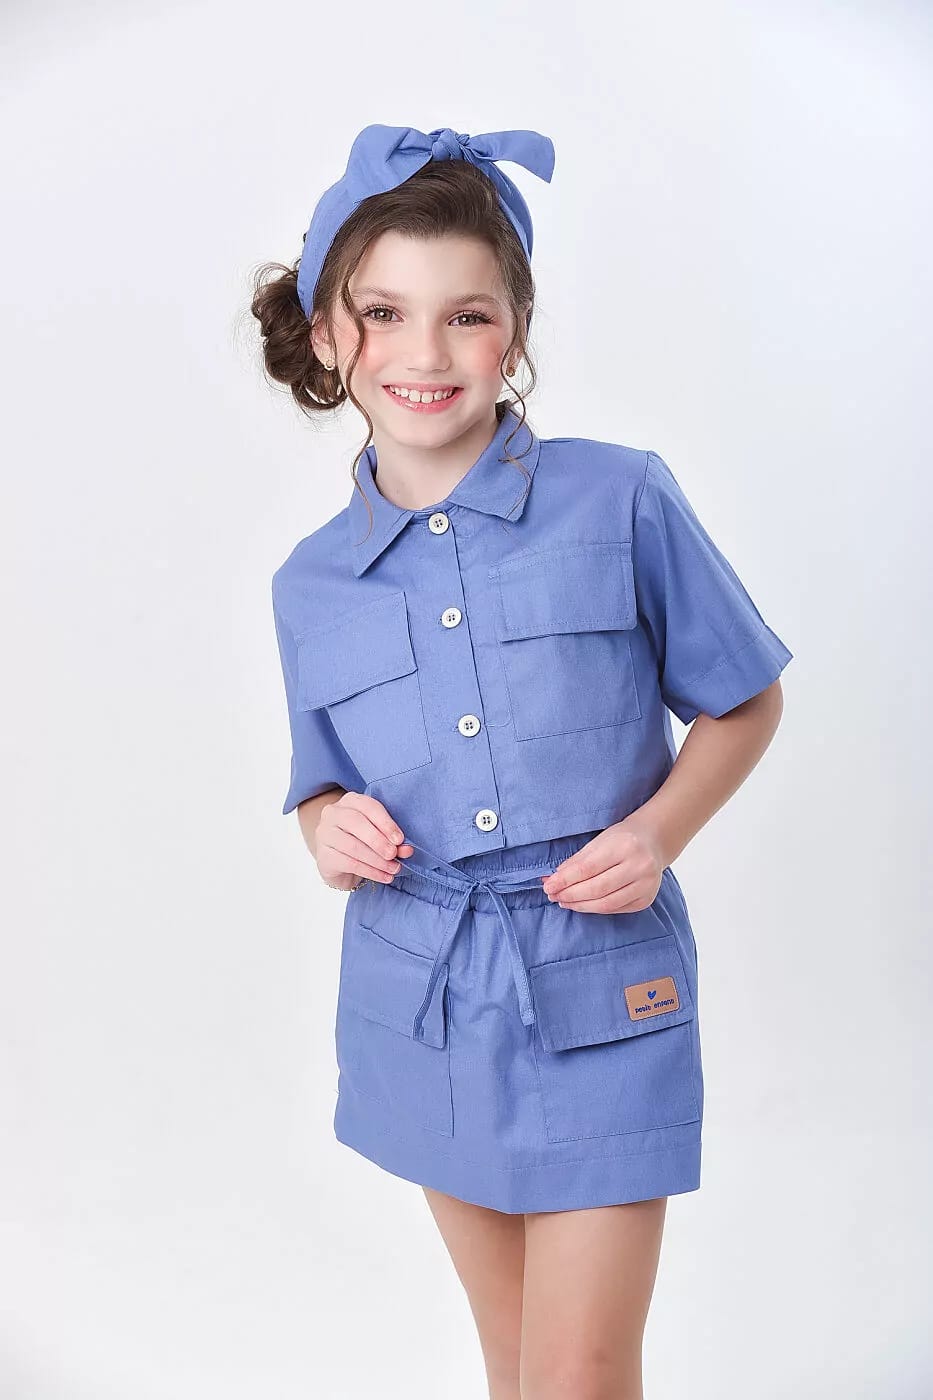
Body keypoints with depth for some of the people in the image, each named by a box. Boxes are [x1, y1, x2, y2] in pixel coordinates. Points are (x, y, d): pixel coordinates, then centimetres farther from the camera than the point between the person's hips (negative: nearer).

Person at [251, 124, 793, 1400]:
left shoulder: (622, 503, -9)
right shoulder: (312, 583, 1)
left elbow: (744, 701, 1)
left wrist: (659, 830, -14)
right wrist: (331, 829, -9)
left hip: (603, 996, -3)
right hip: (423, 1002, 4)